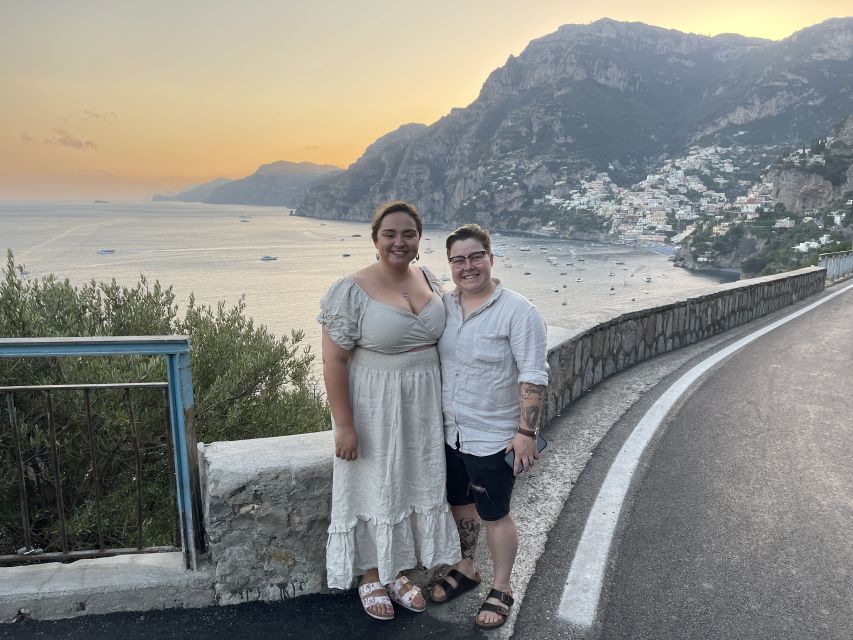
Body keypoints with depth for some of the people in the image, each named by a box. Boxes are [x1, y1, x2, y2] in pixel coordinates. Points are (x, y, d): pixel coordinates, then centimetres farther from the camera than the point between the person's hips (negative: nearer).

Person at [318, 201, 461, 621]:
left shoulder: (429, 279, 1)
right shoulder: (352, 291, -18)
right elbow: (333, 360, -17)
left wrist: (443, 402, 13)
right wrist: (344, 424, -17)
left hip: (421, 406, 6)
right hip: (373, 408, -5)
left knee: (412, 484, 16)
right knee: (373, 489, 10)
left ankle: (396, 571, 38)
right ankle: (370, 578, 33)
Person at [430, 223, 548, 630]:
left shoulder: (518, 312, -17)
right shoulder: (444, 305, 1)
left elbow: (533, 378, -17)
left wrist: (526, 432, -19)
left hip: (494, 438, -6)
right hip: (451, 432, 6)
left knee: (494, 513, 9)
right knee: (459, 503, 21)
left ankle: (501, 589, 31)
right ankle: (465, 569, 44)